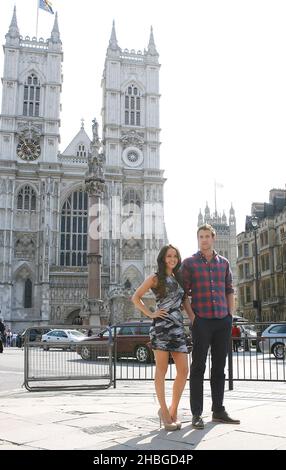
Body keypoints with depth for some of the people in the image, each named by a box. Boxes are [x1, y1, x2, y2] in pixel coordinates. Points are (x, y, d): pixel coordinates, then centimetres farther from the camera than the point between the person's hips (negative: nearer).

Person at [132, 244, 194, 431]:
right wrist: (150, 314, -3)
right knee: (162, 370, -1)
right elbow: (136, 297, 6)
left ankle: (173, 411, 14)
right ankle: (164, 412, 9)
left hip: (179, 327, 5)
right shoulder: (155, 278, 5)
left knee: (184, 371, 0)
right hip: (162, 326, -5)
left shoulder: (178, 278, 19)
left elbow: (186, 302, 16)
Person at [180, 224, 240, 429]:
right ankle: (197, 414, 5)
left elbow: (229, 291, 16)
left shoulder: (224, 262, 13)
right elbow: (184, 292, 1)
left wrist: (231, 315, 9)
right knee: (198, 367, 0)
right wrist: (191, 315, -7)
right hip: (201, 321, -4)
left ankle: (218, 410, 20)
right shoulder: (189, 263, 3)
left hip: (223, 321, 4)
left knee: (219, 367, 10)